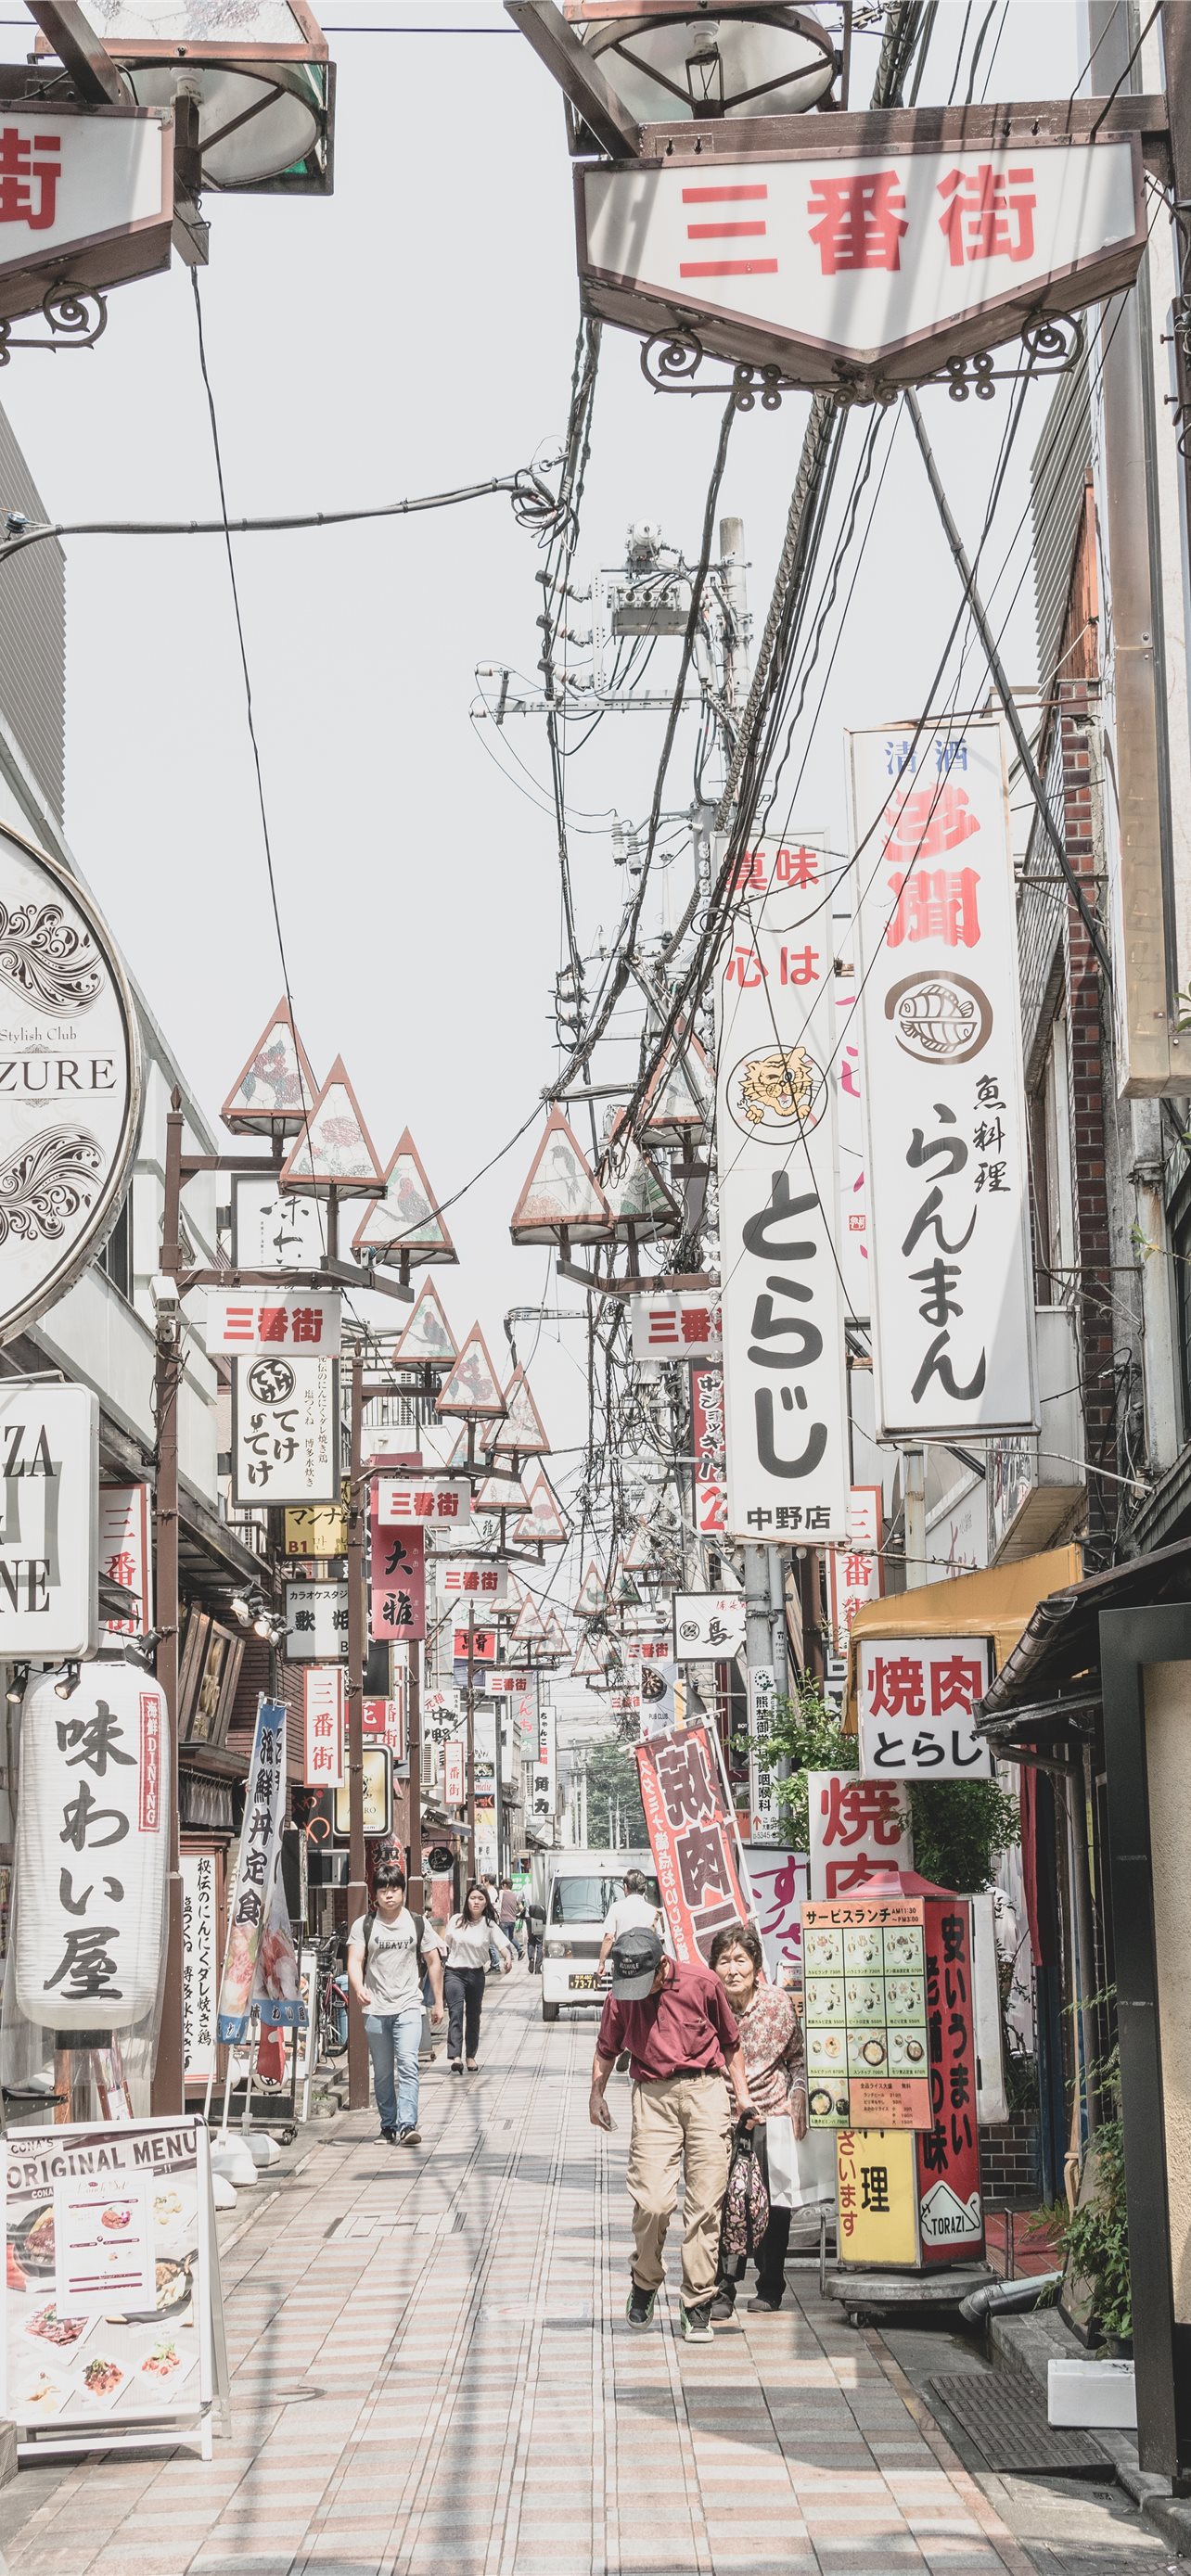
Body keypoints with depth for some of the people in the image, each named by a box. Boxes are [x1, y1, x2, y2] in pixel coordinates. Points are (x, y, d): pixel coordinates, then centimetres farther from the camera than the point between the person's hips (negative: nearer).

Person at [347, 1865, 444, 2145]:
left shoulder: (417, 1924, 5)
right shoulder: (364, 1925, 2)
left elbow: (433, 1962, 13)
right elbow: (355, 1961, -7)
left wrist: (438, 2002, 11)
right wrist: (358, 1988, -28)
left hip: (408, 2007, -1)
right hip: (375, 2009, 1)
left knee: (407, 2065, -16)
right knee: (382, 2073, 8)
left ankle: (407, 2125, -22)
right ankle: (388, 2125, 20)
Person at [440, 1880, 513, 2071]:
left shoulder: (489, 1925, -2)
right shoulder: (456, 1920, 1)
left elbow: (503, 1946, -14)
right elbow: (446, 1945, 11)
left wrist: (507, 1958, -33)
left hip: (476, 1975, 1)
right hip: (454, 1973, -1)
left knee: (473, 2016, 11)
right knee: (456, 2013, -15)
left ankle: (471, 2057, 23)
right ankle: (454, 2057, -26)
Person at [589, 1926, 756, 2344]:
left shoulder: (702, 1984, -1)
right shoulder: (621, 1996, 4)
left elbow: (730, 2042, 11)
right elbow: (606, 2050, 20)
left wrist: (742, 2093, 7)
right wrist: (596, 2095, 10)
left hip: (706, 2093, -1)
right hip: (653, 2097, 1)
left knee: (705, 2206, -3)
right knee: (652, 2202, -11)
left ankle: (698, 2307, 5)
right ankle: (645, 2283, 16)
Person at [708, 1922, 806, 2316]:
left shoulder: (778, 2003, -3)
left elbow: (796, 2059, 11)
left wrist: (796, 2108, 6)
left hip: (770, 2112, 1)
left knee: (773, 2206, 3)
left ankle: (770, 2288, 18)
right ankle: (721, 2290, -1)